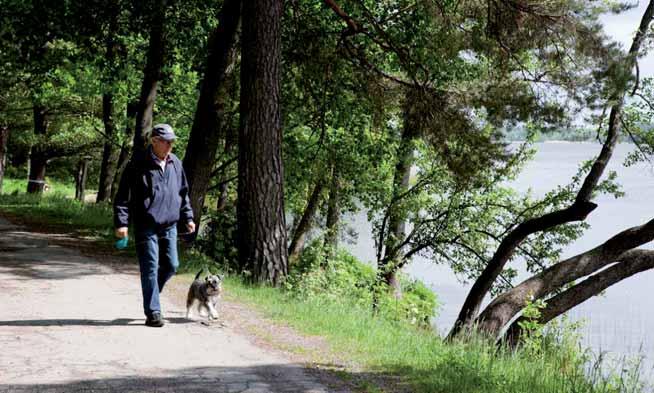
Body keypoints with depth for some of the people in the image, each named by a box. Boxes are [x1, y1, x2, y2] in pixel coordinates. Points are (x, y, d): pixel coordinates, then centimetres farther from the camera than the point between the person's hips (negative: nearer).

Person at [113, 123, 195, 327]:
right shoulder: (138, 164, -8)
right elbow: (123, 195, -8)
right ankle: (153, 312, 1)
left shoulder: (175, 163, 10)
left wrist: (187, 217, 16)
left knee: (171, 265, 7)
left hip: (169, 226, 6)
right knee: (150, 268, -4)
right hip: (146, 226, -6)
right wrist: (121, 222, -14)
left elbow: (183, 193, 21)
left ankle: (151, 294, 32)